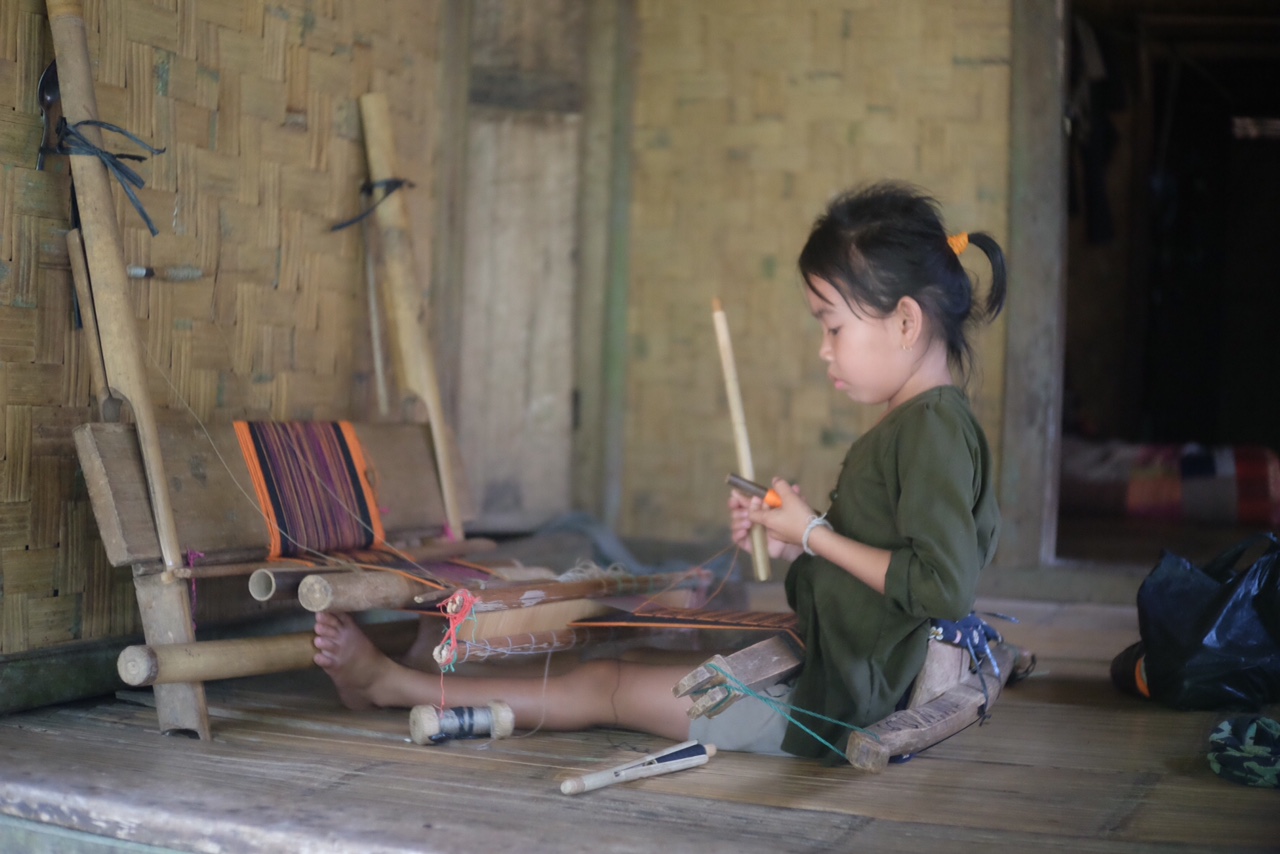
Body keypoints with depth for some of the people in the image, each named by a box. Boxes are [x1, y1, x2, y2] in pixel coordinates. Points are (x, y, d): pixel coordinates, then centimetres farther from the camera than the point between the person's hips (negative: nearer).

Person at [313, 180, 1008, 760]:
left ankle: (393, 684, 15)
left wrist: (815, 534, -19)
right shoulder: (911, 428, 11)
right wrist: (790, 545, 1)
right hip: (823, 682, 9)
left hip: (832, 709, -9)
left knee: (604, 689, 2)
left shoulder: (934, 426, -19)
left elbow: (945, 586, -30)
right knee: (605, 681, 12)